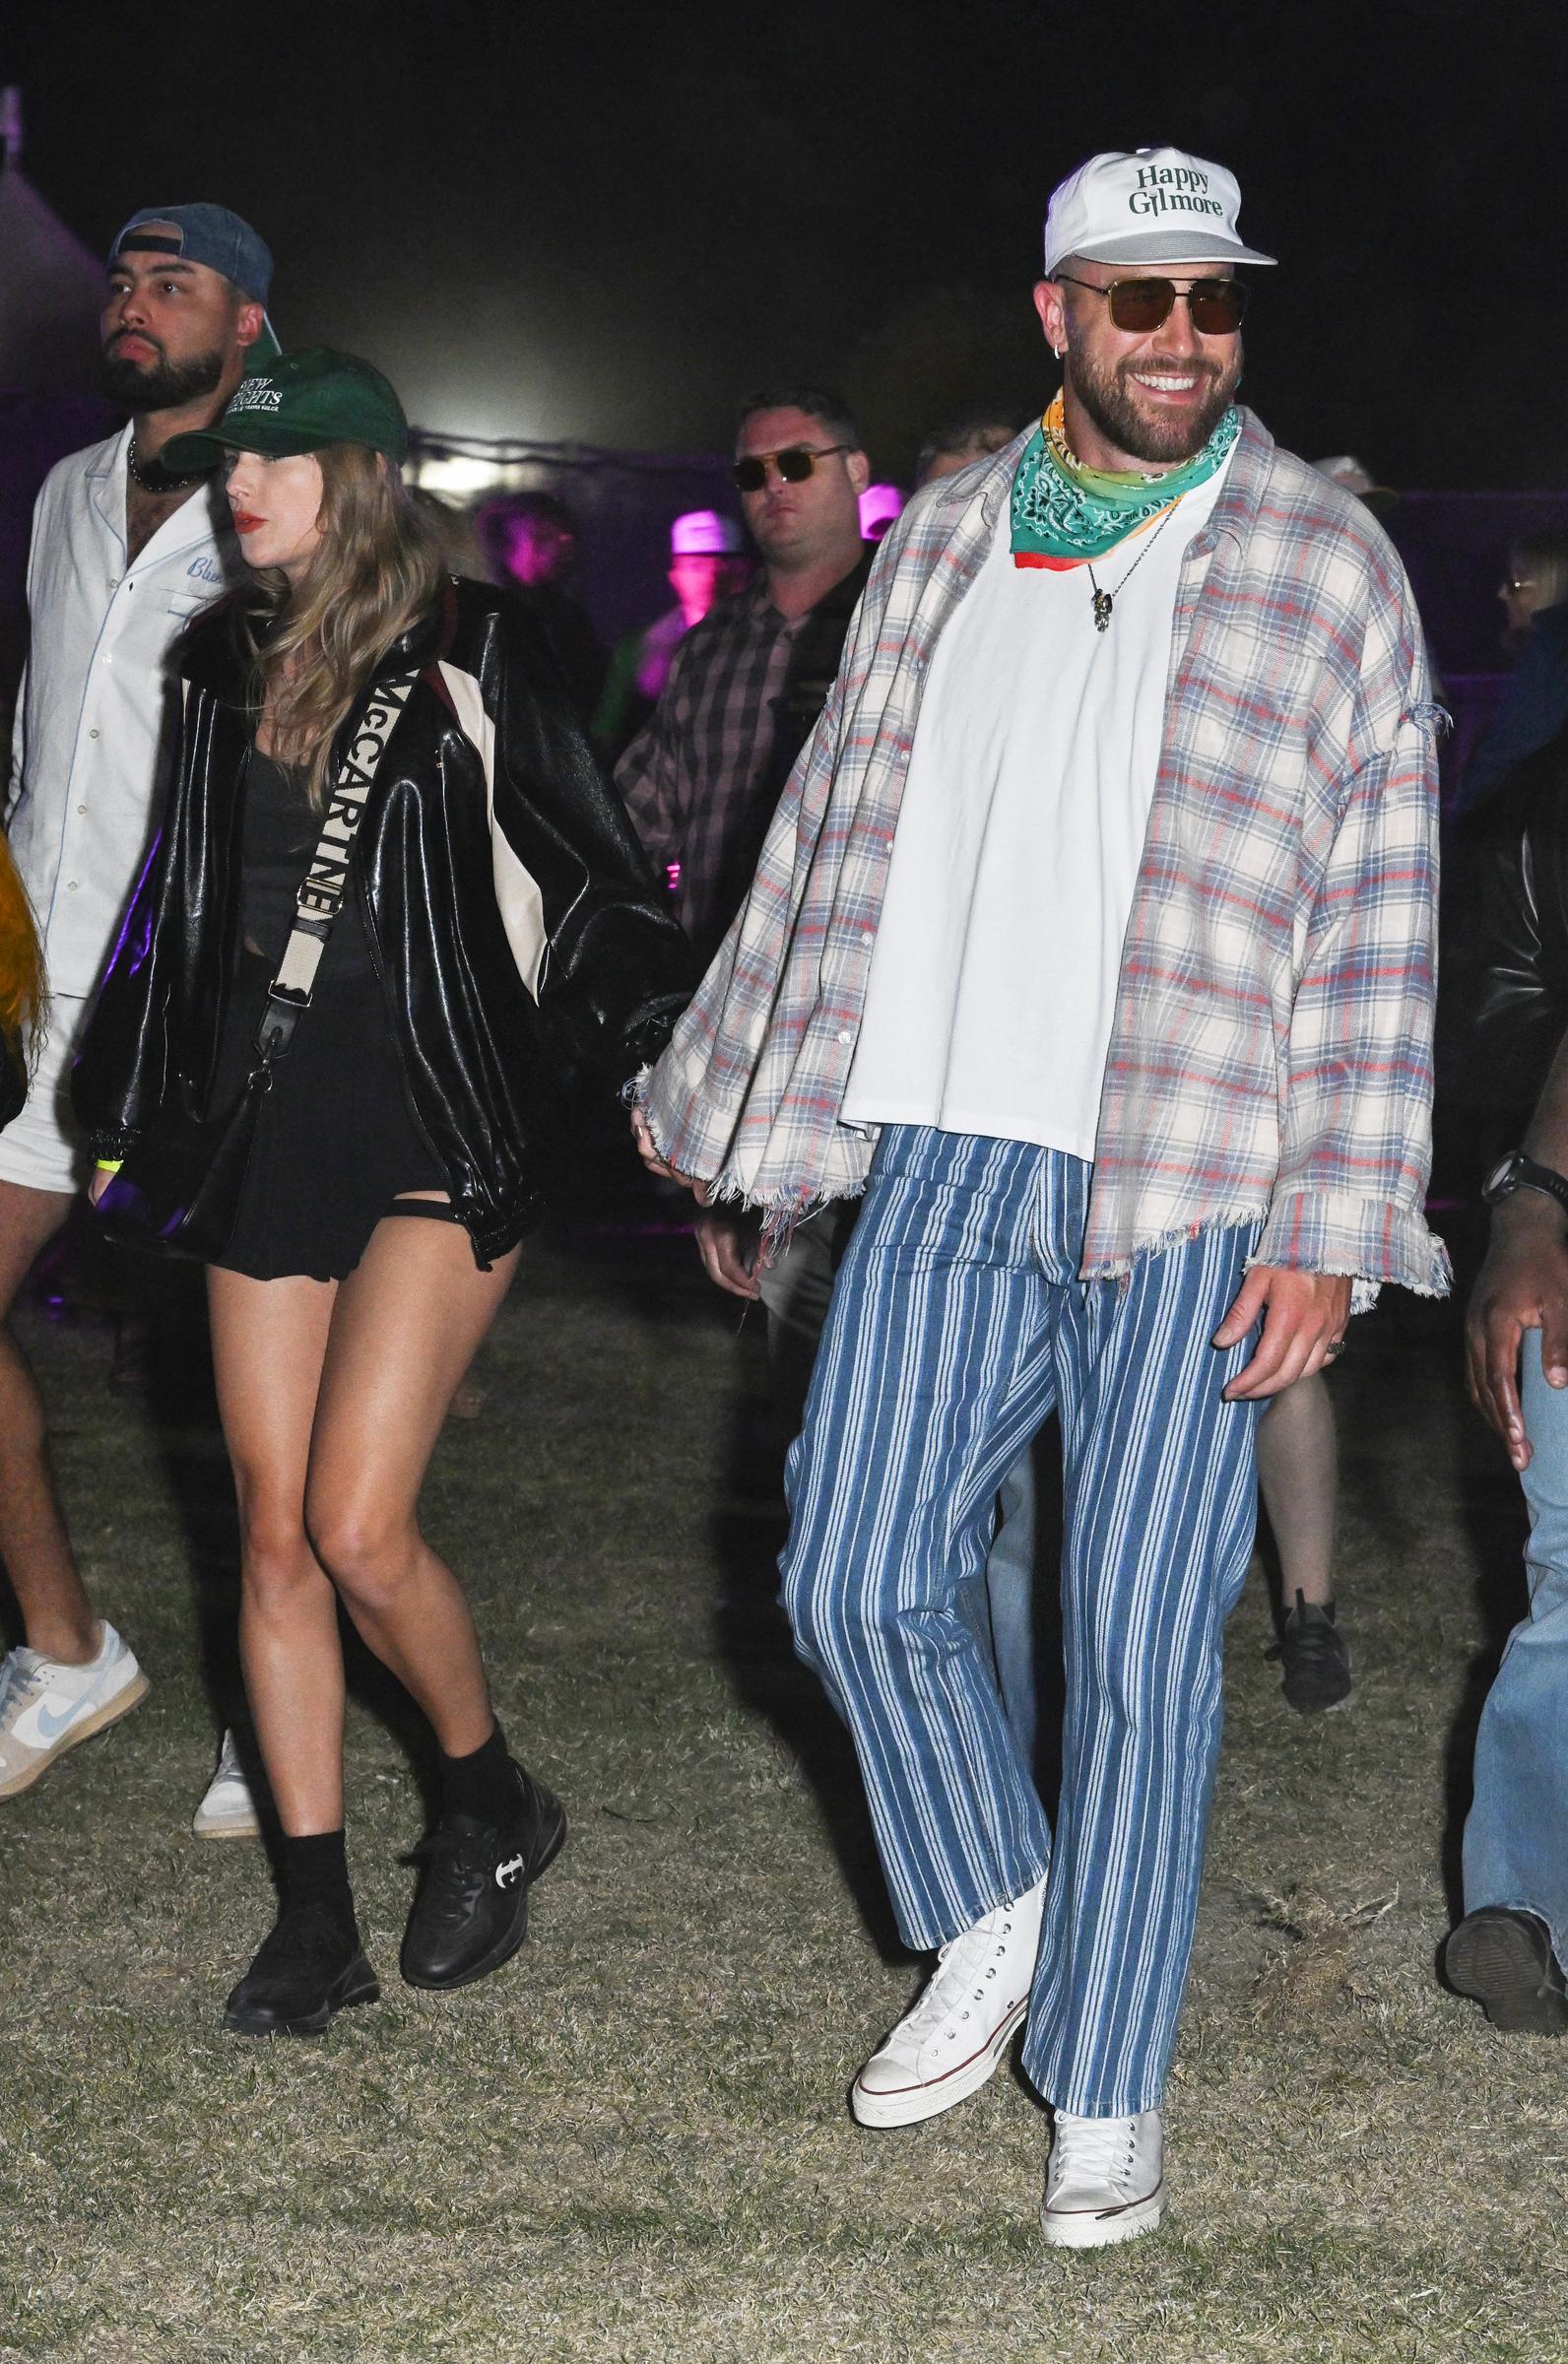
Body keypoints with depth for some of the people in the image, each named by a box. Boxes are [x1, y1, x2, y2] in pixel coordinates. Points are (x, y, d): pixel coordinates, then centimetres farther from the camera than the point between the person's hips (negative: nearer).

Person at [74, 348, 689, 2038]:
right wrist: (129, 1117, 20)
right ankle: (315, 1917, 11)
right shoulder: (225, 663, 12)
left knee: (357, 1527, -12)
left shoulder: (463, 651, -4)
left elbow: (588, 869, 0)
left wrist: (649, 1059, -6)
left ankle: (491, 1807, 14)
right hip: (265, 1124, 6)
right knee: (274, 1534, 3)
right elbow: (179, 898, 20)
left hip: (437, 1126, -5)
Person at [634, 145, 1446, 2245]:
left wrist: (1334, 1226, -10)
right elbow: (836, 826, 19)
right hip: (951, 1152, 4)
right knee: (856, 1579, 2)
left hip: (1191, 1197, -3)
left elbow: (1379, 911, -4)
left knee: (1143, 1643, 0)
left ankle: (1107, 2091, 14)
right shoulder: (947, 542, 10)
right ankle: (994, 1924, 28)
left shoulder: (1325, 562, -2)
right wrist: (717, 1094, 23)